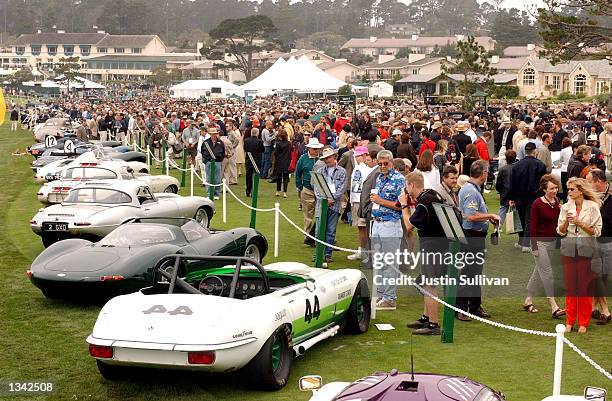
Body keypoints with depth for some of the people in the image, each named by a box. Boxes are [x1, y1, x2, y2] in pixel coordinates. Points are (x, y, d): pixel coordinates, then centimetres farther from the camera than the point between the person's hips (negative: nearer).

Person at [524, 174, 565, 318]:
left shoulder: (556, 202, 4)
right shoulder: (538, 204, -14)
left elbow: (558, 222, 14)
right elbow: (532, 225, -13)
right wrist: (534, 247, -14)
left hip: (552, 241, 7)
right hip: (540, 241, -6)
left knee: (538, 272, 15)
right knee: (547, 274, -8)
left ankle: (528, 301, 27)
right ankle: (554, 307, -10)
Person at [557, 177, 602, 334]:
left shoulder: (592, 207, -3)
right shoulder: (566, 207, 7)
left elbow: (596, 231, -4)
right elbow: (560, 231, 7)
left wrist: (580, 223, -14)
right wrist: (566, 222, -12)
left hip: (586, 250, -3)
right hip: (569, 249, 3)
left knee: (585, 286, 1)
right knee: (570, 286, 3)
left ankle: (583, 323, 10)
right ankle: (570, 321, 12)